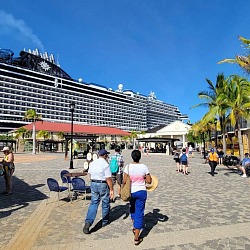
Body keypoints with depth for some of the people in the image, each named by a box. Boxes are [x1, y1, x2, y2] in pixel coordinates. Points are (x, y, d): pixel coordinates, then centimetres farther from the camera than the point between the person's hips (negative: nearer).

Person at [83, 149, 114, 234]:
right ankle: (105, 221, 30)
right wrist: (111, 190, -13)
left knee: (93, 203, 9)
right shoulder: (106, 164, -16)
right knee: (105, 203, 14)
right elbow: (108, 178, -18)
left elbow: (90, 174, 15)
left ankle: (88, 222, -5)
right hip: (103, 185, -5)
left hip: (93, 184, 5)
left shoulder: (92, 163, 4)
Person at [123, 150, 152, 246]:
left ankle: (135, 227, 40)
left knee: (132, 208, 30)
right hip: (141, 192, -1)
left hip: (131, 192, 1)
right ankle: (136, 238, 12)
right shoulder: (144, 167, -11)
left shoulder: (128, 167, -11)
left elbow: (124, 181, -10)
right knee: (139, 213, 8)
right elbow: (149, 181, -7)